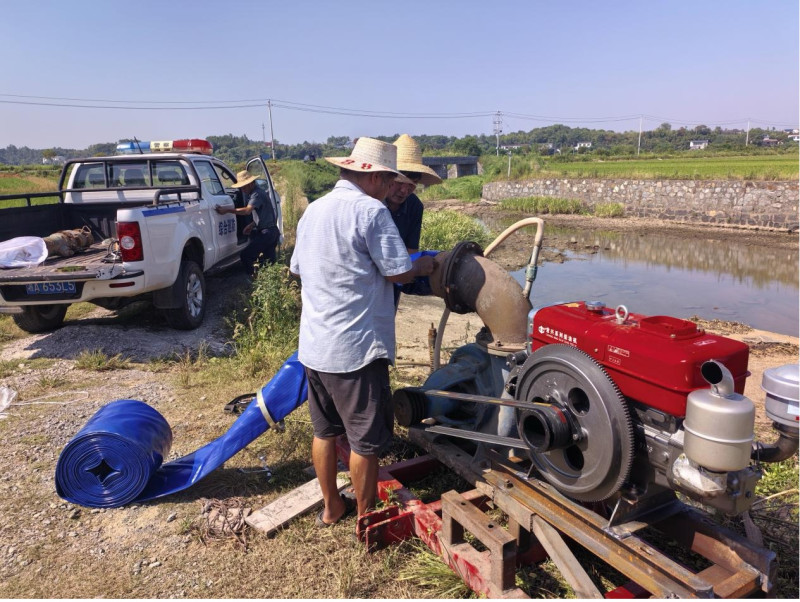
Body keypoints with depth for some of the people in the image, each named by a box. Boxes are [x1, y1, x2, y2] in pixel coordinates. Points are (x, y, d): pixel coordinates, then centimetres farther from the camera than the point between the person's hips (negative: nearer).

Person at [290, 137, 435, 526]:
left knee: (325, 430, 20)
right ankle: (366, 517, 24)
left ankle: (331, 507, 36)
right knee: (365, 438, 8)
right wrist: (423, 266, 7)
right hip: (356, 347, -8)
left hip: (313, 345, 8)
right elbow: (398, 273, -14)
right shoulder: (370, 211, -14)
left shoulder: (313, 209, 10)